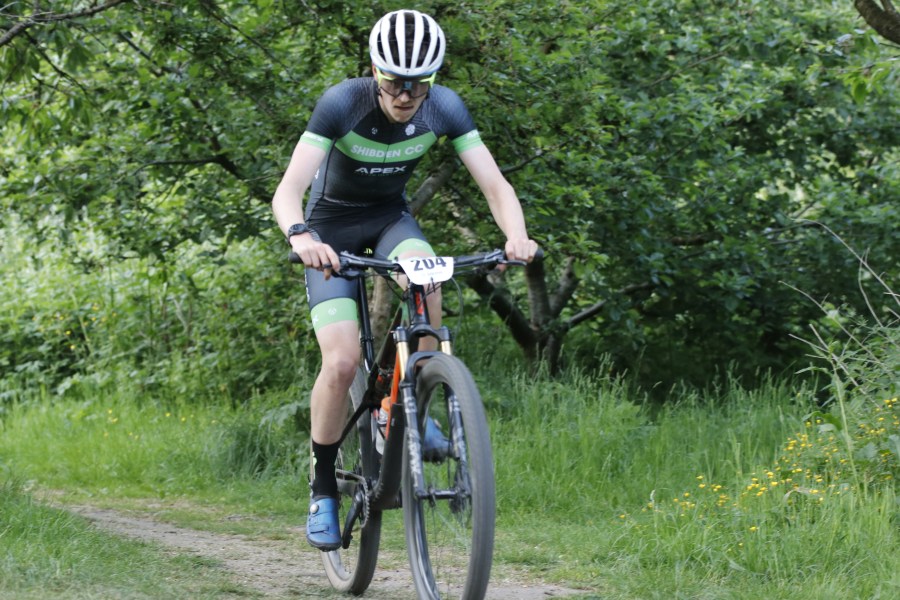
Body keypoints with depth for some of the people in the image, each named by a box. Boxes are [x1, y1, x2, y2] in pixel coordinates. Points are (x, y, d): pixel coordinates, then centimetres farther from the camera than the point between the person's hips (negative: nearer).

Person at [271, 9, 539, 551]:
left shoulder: (444, 108, -21)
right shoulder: (342, 104, -29)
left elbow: (496, 185, -22)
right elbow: (288, 191, -36)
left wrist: (517, 236, -43)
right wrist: (300, 236, -58)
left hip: (390, 218, 2)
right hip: (333, 226, -2)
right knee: (342, 364, -18)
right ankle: (324, 489, 2)